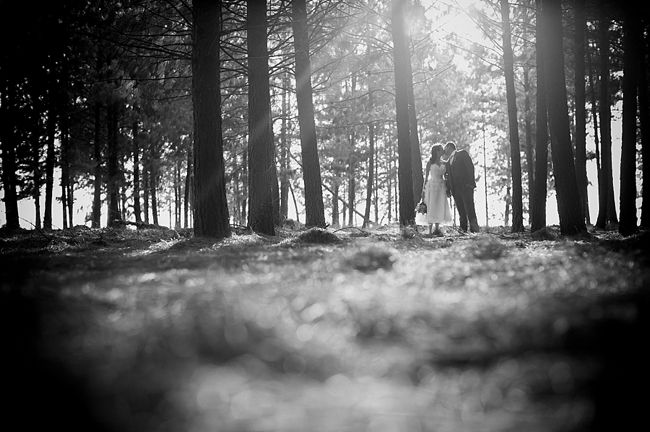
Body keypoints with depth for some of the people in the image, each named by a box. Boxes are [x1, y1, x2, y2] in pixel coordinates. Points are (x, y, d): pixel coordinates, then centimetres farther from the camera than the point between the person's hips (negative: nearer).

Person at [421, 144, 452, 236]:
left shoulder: (443, 163, 11)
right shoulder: (430, 162, 1)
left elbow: (445, 176, 13)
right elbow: (426, 176, 4)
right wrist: (424, 189, 1)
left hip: (441, 186, 4)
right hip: (432, 185, -4)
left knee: (440, 208, 2)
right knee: (431, 207, -6)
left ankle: (437, 229, 8)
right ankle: (430, 230, -6)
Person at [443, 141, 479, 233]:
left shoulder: (462, 153, 8)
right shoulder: (448, 161, 25)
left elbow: (470, 166, -3)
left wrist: (470, 182, -14)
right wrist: (448, 189, 7)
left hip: (466, 186, -6)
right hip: (455, 189, 6)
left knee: (469, 208, -12)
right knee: (461, 211, 0)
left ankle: (474, 229, -14)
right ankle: (463, 229, -2)